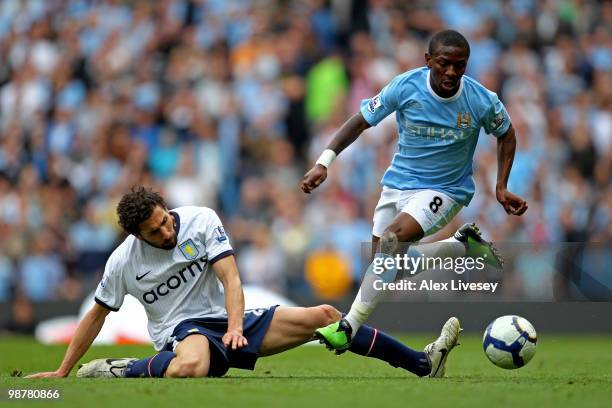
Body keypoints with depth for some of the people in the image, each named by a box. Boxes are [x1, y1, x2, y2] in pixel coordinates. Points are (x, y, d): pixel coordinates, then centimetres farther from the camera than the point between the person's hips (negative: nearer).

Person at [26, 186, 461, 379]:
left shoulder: (201, 221, -7)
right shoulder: (124, 261, -8)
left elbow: (230, 277, -11)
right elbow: (97, 314, 3)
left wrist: (235, 326, -29)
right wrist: (61, 372, 3)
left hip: (229, 320, 4)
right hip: (182, 332, -4)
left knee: (323, 315, -7)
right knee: (192, 366, -46)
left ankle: (423, 363, -3)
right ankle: (122, 370, -22)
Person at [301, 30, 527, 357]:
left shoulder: (482, 101, -17)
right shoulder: (405, 87, -16)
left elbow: (506, 135, 5)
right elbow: (360, 121, -6)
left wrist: (501, 188, -3)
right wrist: (324, 162, -17)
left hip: (446, 189, -4)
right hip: (398, 182, 4)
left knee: (392, 237, -29)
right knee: (390, 262, 8)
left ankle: (349, 327, -26)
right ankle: (464, 245, 29)